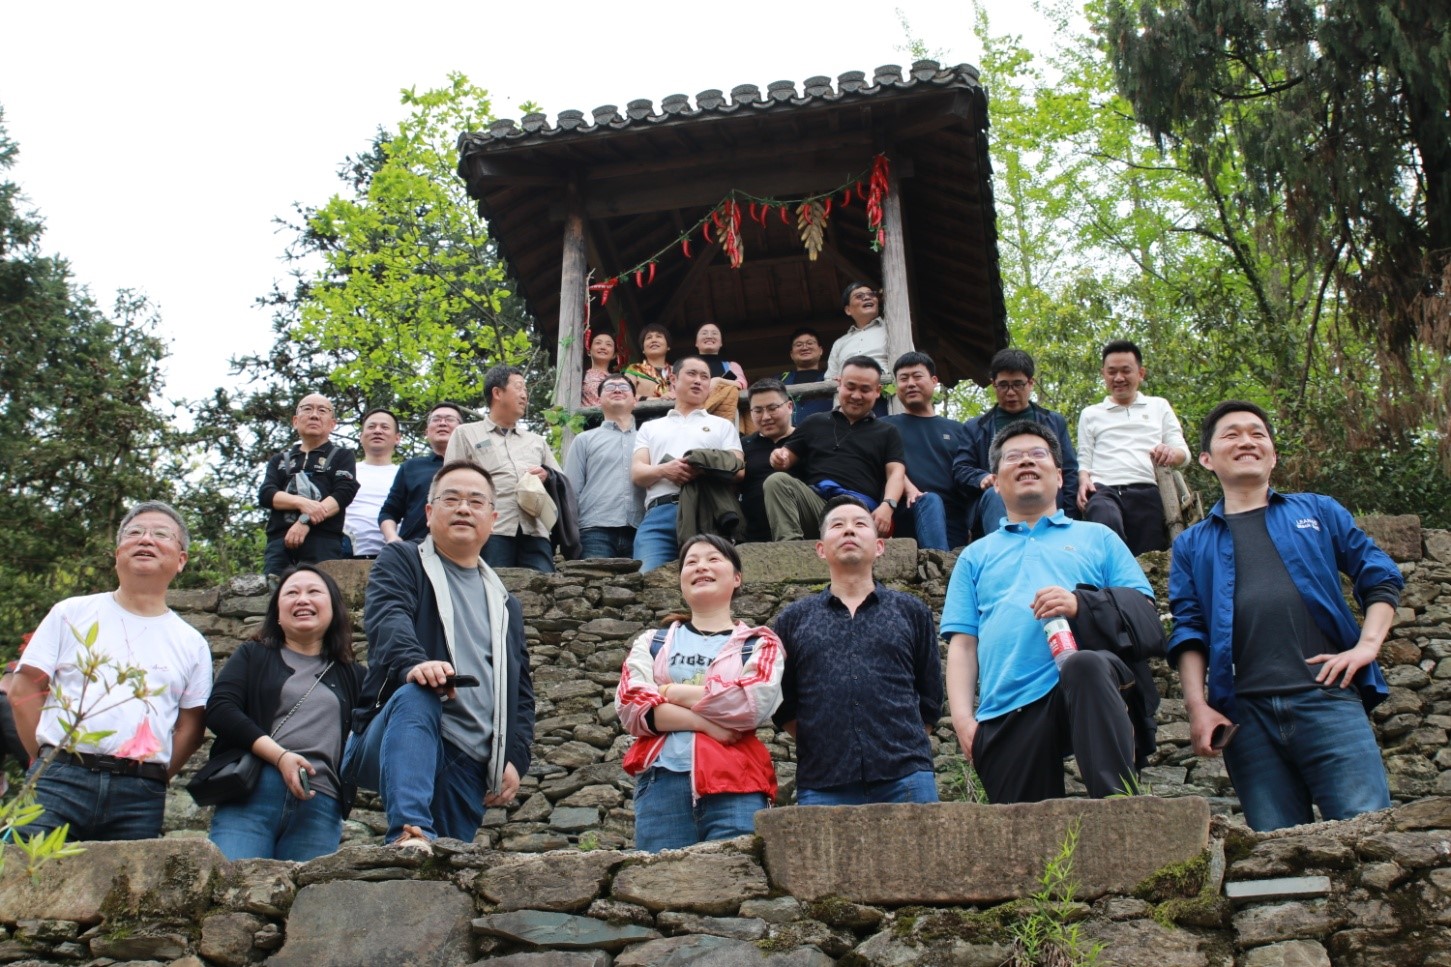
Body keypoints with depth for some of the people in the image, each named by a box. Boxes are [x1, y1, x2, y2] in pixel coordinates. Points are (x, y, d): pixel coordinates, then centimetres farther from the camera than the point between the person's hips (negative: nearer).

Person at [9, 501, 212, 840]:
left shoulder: (192, 644, 12)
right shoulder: (71, 613, 10)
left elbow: (190, 726, 11)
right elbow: (23, 689, 8)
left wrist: (149, 783, 2)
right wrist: (49, 762, 4)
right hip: (60, 782, -1)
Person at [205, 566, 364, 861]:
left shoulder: (352, 676, 25)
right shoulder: (253, 656, 21)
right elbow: (218, 710, 6)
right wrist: (279, 756, -9)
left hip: (321, 806, 1)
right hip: (252, 793, -1)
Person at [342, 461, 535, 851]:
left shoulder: (505, 603, 25)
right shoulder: (401, 562, 11)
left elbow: (522, 690, 23)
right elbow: (387, 620, -11)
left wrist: (515, 758, 7)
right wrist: (414, 663, -33)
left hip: (469, 767, 5)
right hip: (398, 743, -5)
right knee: (415, 696, -36)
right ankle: (411, 833, -51)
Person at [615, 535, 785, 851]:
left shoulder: (759, 643, 13)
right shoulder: (652, 643, 19)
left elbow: (755, 703, -7)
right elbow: (630, 706, 1)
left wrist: (671, 692, -1)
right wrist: (705, 722, -9)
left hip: (735, 788, -2)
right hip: (661, 783, 2)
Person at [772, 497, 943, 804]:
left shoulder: (912, 612, 14)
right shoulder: (793, 620, 14)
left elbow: (930, 700, 15)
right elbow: (782, 707, 13)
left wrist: (906, 749, 6)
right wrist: (829, 746, 5)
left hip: (905, 780, 0)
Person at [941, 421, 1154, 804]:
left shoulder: (1098, 538, 23)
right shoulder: (976, 556, 26)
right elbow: (962, 644, 16)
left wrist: (1081, 604, -9)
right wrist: (963, 719, 0)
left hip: (1088, 687, -2)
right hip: (1005, 714, 3)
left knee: (1084, 666, -37)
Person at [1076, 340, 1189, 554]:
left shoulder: (1159, 406, 24)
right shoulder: (1090, 414, 24)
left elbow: (1183, 452, 16)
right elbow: (1084, 459, 19)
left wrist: (1172, 453, -9)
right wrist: (1084, 480, -5)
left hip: (1146, 493, 1)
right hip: (1104, 491, -1)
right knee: (1107, 524, -37)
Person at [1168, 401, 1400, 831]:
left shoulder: (1318, 512, 19)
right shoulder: (1192, 544, 19)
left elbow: (1380, 578, 15)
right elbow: (1188, 630, 10)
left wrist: (1367, 645, -2)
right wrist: (1197, 706, -4)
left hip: (1327, 697, -1)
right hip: (1245, 714, 1)